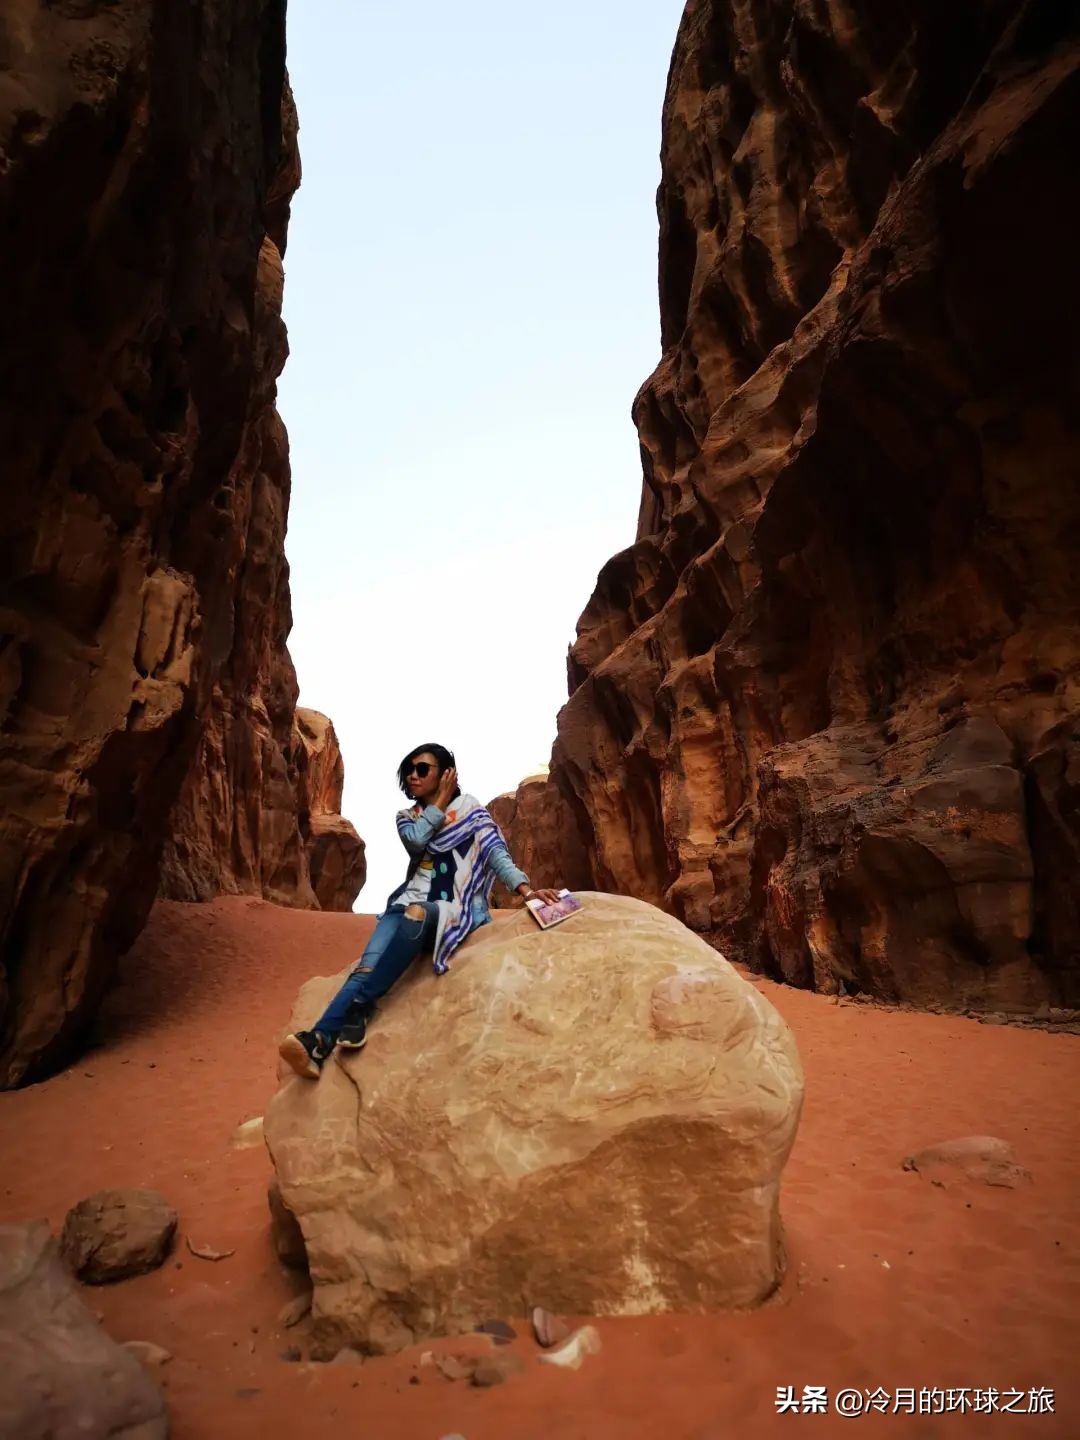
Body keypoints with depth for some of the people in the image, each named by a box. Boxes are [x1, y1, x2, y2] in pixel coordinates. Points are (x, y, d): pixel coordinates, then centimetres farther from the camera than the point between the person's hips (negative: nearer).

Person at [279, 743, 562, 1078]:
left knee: (416, 914, -39)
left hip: (457, 909, -3)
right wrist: (441, 799, 1)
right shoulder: (406, 817, 19)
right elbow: (416, 839, -6)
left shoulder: (469, 808, 7)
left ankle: (361, 1006, -34)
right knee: (368, 966, -27)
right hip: (412, 902, 4)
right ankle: (318, 1041, -43)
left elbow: (498, 855, -7)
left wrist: (527, 890, -23)